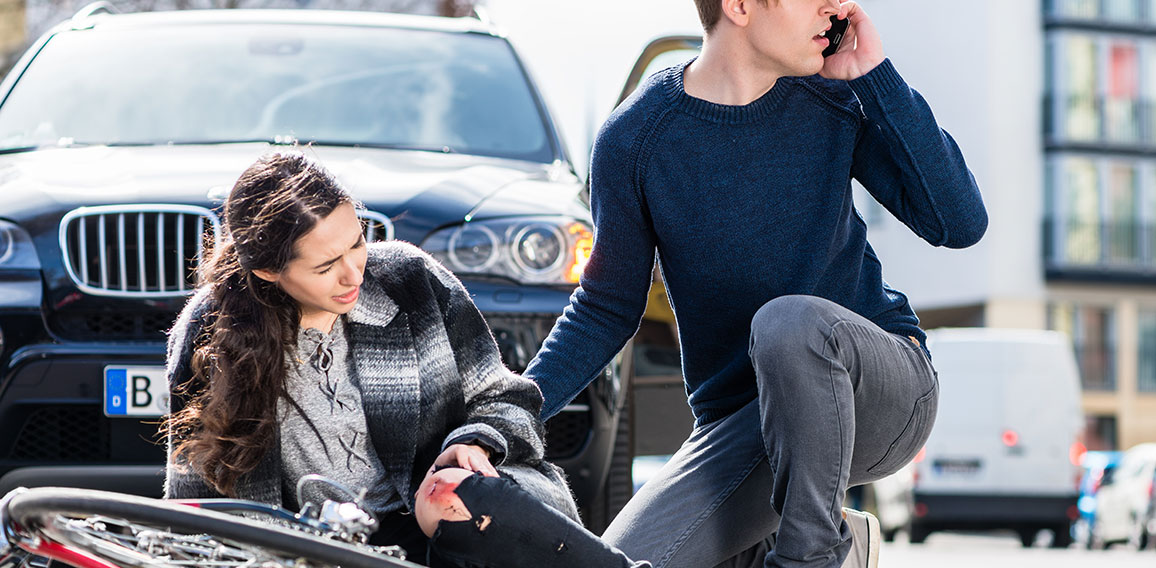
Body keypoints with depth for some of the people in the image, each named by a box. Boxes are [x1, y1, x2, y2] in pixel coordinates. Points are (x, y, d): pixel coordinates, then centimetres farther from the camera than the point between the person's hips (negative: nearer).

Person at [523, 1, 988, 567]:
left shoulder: (836, 100, -4)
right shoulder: (633, 138, -6)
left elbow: (960, 223, -12)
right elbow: (607, 309, 2)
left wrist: (876, 74, -14)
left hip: (883, 387, -1)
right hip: (740, 424, 1)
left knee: (787, 322, -35)